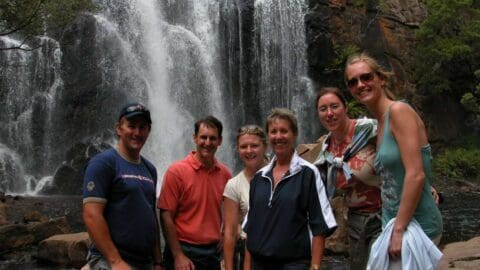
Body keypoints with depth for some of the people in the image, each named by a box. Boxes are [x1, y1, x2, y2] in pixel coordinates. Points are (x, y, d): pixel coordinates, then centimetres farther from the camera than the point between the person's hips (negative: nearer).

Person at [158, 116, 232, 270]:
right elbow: (166, 216, -11)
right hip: (184, 251, -4)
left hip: (214, 252, 4)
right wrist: (178, 256, -14)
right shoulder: (177, 171, -10)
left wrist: (224, 236, 4)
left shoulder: (225, 173, 2)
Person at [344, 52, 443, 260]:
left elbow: (416, 175, -20)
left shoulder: (398, 110, -13)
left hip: (416, 225, -8)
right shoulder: (380, 124, 12)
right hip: (395, 223, 8)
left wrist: (399, 231, -20)